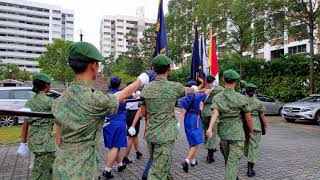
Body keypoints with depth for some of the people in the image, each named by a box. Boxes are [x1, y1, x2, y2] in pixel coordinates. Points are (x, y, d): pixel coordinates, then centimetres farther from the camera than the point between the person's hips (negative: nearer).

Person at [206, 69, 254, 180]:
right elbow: (248, 118, -2)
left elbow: (215, 113, -21)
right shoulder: (241, 98, -8)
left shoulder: (217, 98, -3)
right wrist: (251, 131, 13)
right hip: (237, 134, -3)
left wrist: (210, 128, -32)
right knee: (233, 162, -3)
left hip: (223, 133, 4)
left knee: (228, 160, 22)